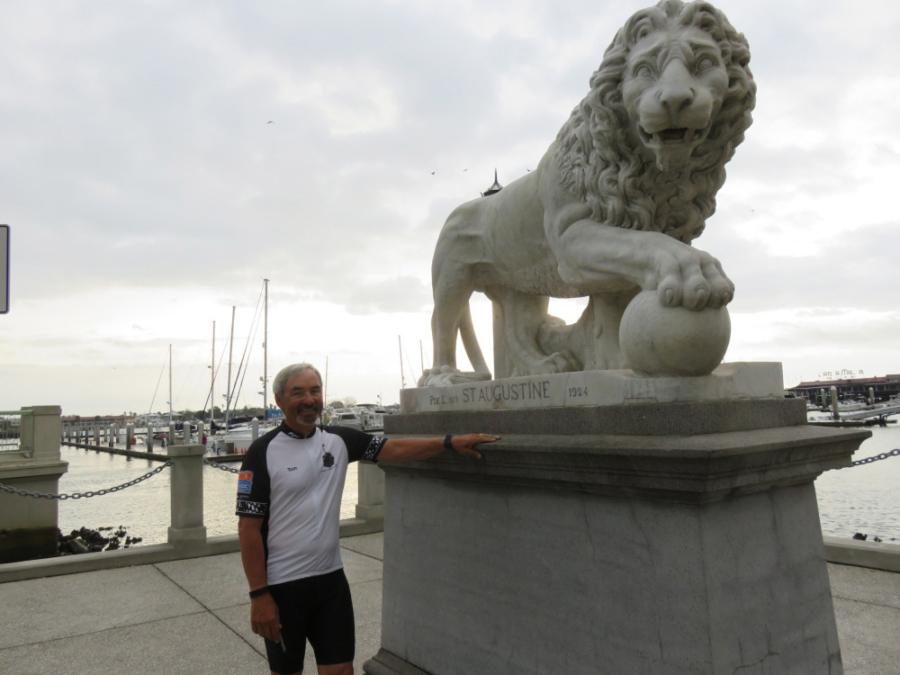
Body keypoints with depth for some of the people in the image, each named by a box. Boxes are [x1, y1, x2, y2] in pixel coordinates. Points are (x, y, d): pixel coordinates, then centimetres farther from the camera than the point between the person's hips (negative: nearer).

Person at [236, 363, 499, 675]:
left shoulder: (339, 440, 2)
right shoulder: (263, 452, -12)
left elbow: (394, 449, 1)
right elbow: (249, 527, -12)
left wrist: (451, 442, -9)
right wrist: (259, 596, -14)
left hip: (331, 577, 4)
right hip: (282, 586, -4)